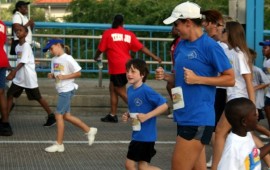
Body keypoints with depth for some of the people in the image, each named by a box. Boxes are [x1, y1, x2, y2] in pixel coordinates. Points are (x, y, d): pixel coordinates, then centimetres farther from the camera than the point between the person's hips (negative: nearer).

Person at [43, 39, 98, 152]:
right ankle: (89, 130, 26)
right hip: (61, 90, 9)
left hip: (67, 90, -9)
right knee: (66, 116, 12)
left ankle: (59, 144, -1)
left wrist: (64, 77, -21)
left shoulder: (68, 59, -14)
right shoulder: (54, 60, 10)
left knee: (59, 115, -8)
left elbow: (78, 73, -13)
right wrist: (51, 75, -3)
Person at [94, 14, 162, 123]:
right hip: (126, 65, 6)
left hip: (117, 67, -6)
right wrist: (154, 57, 9)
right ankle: (112, 115, 19)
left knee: (121, 92, 2)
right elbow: (141, 47, 4)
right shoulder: (129, 34, 8)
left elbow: (100, 49, 1)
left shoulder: (108, 33, -3)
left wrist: (96, 57, 22)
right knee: (112, 87, 16)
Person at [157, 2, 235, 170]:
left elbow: (230, 79, -11)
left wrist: (198, 79, -18)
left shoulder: (210, 46, -12)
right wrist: (166, 76, 2)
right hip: (184, 116, 8)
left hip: (199, 119, -8)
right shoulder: (182, 45, 11)